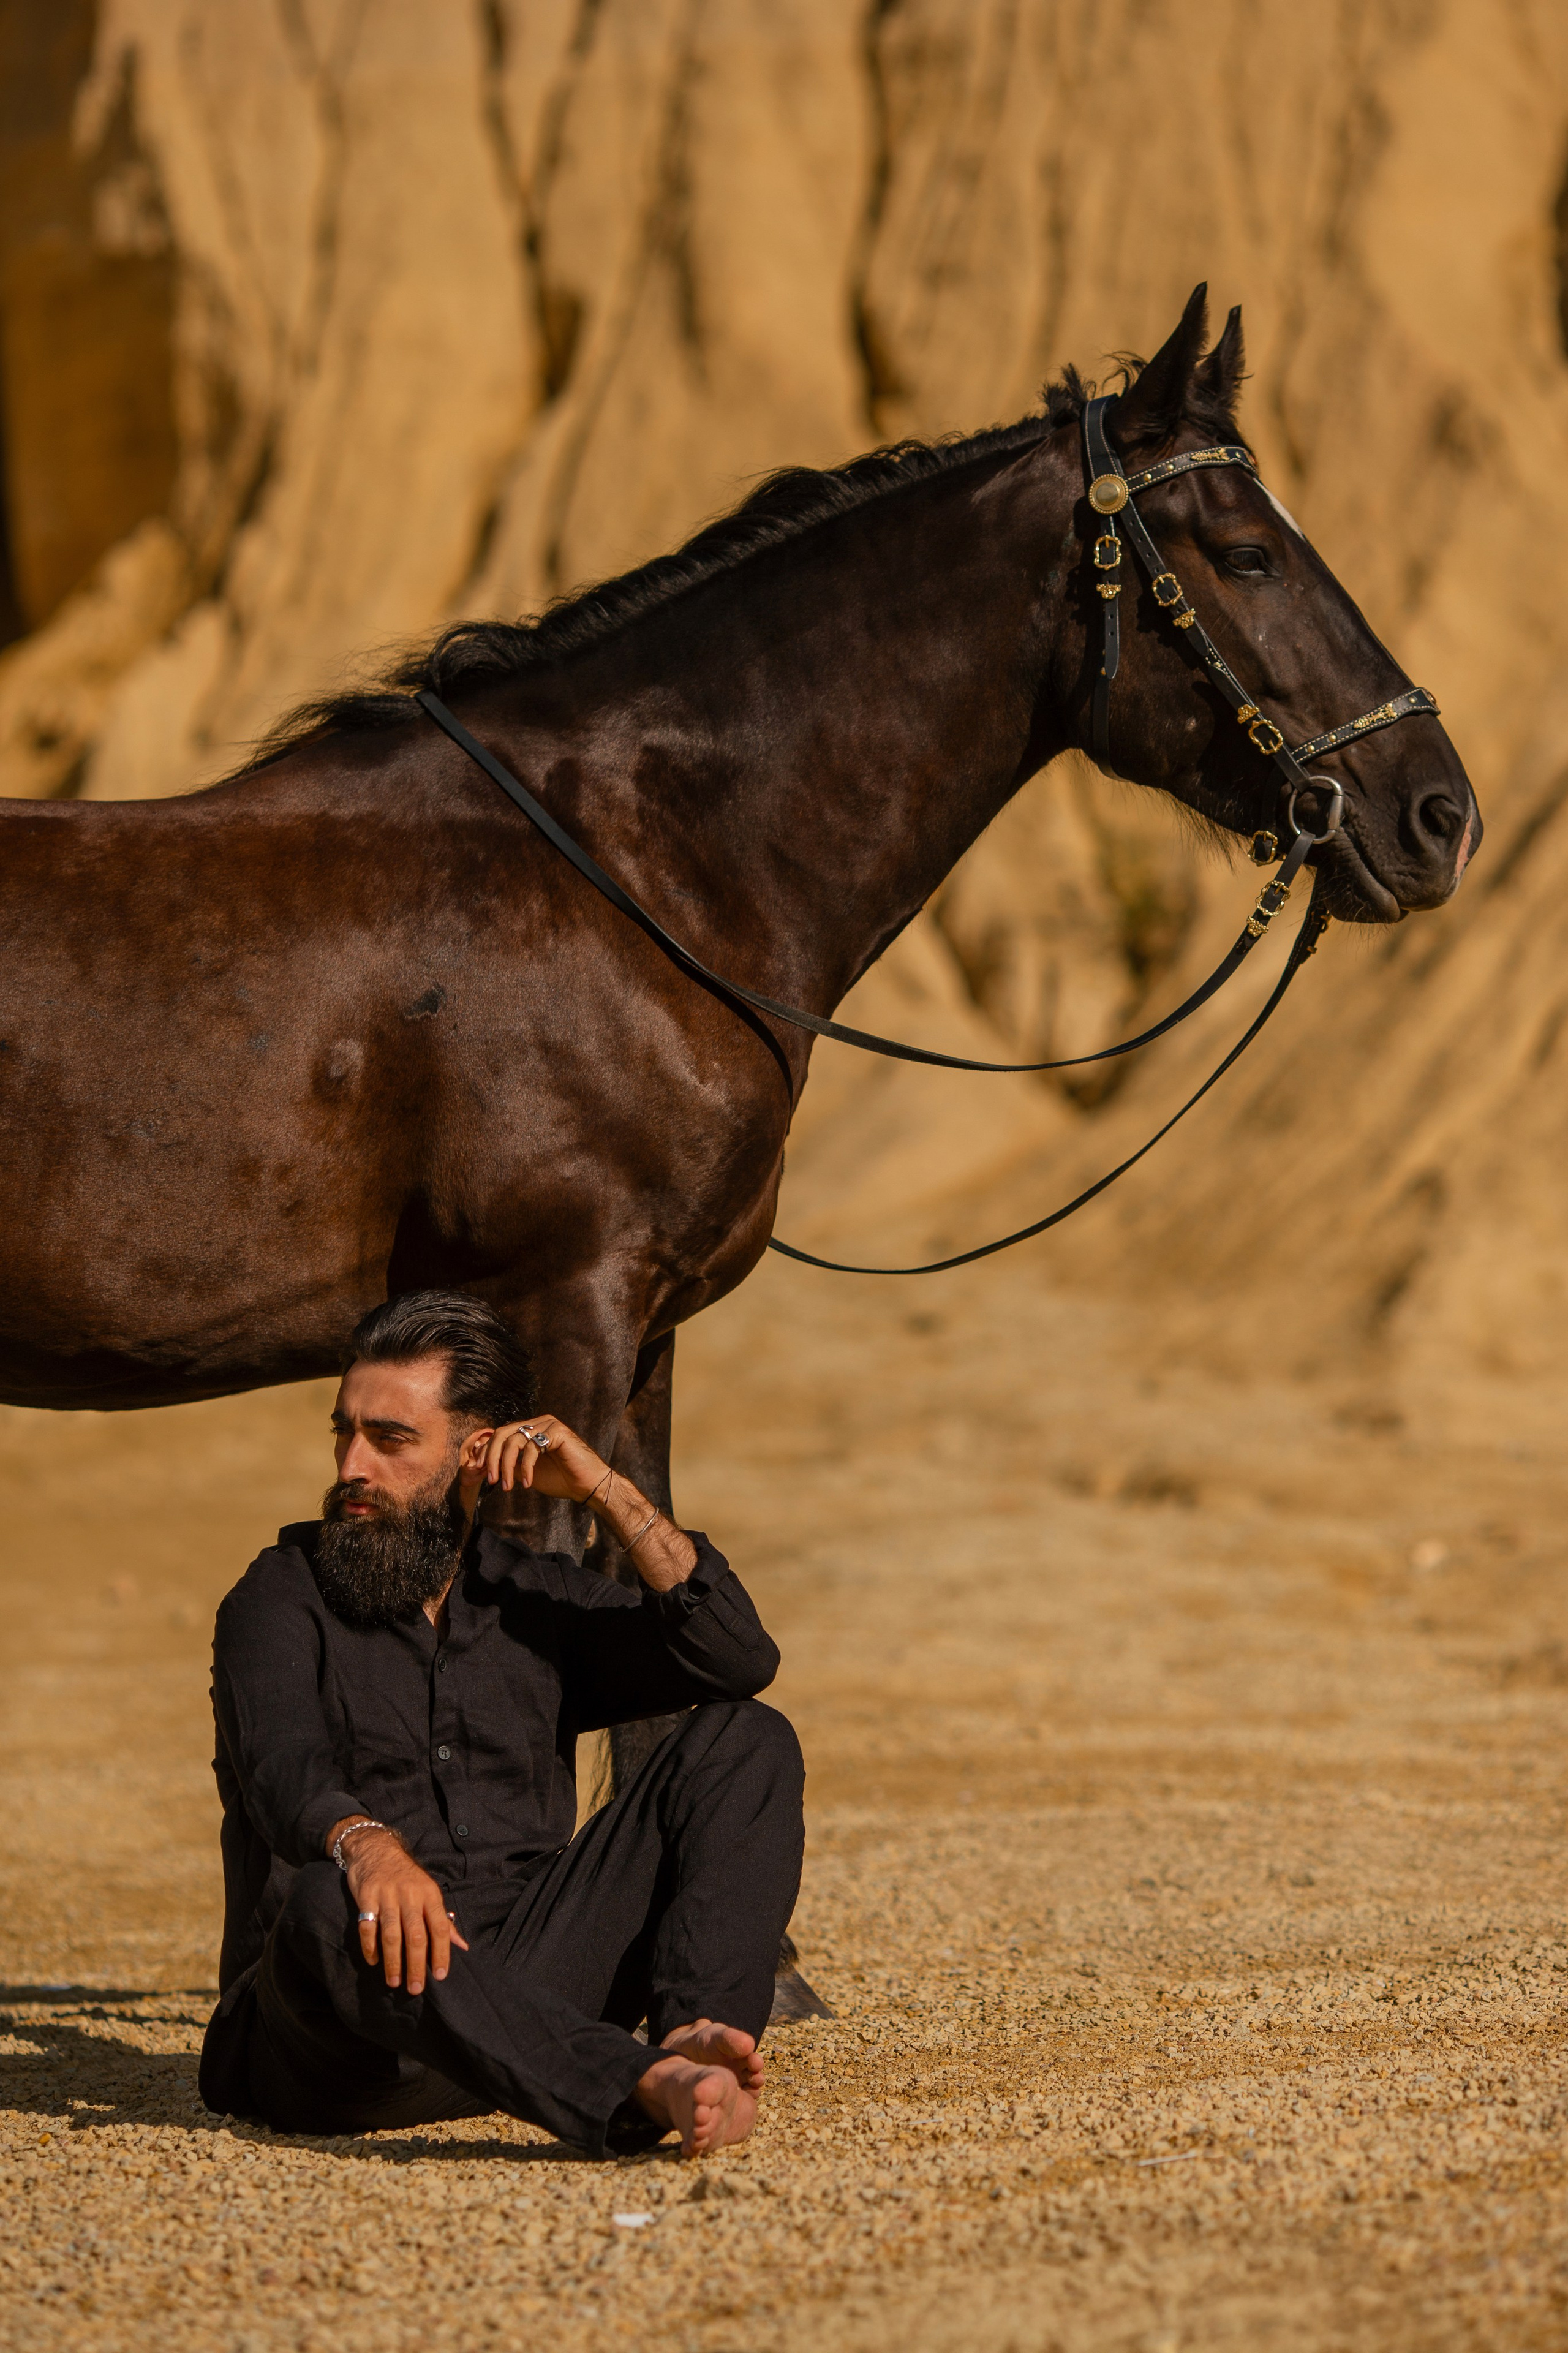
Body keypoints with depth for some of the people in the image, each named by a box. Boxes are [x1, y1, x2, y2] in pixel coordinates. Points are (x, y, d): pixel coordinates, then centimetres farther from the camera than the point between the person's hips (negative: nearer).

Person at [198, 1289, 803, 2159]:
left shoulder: (538, 1597, 18)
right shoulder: (284, 1596, 4)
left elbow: (740, 1659, 2)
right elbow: (284, 1766, -18)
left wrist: (607, 1492, -4)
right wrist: (366, 1845, -40)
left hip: (524, 1979, 4)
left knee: (746, 1740, -5)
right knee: (326, 1906, -39)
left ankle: (694, 2038, -32)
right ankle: (639, 2088, -55)